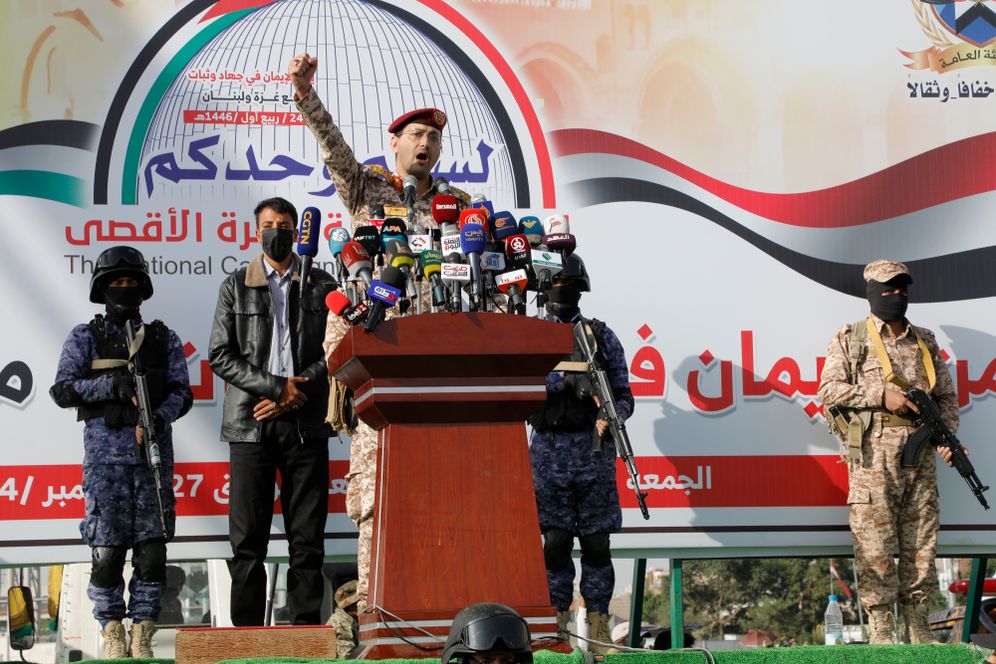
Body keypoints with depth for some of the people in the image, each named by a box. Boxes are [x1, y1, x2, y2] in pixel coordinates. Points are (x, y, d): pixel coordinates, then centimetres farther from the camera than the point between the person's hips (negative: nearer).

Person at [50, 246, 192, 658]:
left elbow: (182, 392, 7)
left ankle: (142, 636, 4)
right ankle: (113, 635, 6)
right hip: (106, 454, -2)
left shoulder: (163, 339, 14)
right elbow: (63, 390, 1)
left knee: (153, 549, -3)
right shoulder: (85, 338, 10)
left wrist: (159, 418, -14)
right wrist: (113, 385, -13)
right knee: (107, 550, -5)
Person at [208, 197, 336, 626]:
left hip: (305, 424, 1)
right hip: (250, 425, -1)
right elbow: (220, 356, 1)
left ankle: (306, 628, 5)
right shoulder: (236, 287, 9)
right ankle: (247, 631, 2)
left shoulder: (320, 286, 11)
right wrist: (276, 386, -10)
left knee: (307, 536, 1)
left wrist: (295, 394, -8)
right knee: (247, 537, -2)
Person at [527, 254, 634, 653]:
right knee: (555, 540, -1)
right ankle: (557, 621, 6)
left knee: (596, 541, 0)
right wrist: (562, 378, -18)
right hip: (549, 451, 0)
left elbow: (624, 395, 7)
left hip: (593, 450, 0)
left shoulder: (601, 337, 9)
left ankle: (598, 625, 5)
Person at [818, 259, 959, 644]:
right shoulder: (849, 340, 6)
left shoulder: (925, 342, 17)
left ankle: (918, 628, 10)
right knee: (875, 543, -6)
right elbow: (829, 390, -3)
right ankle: (881, 633, -2)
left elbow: (947, 396, 19)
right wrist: (880, 395, -11)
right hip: (873, 454, -4)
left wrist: (947, 435, 1)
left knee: (921, 540, 3)